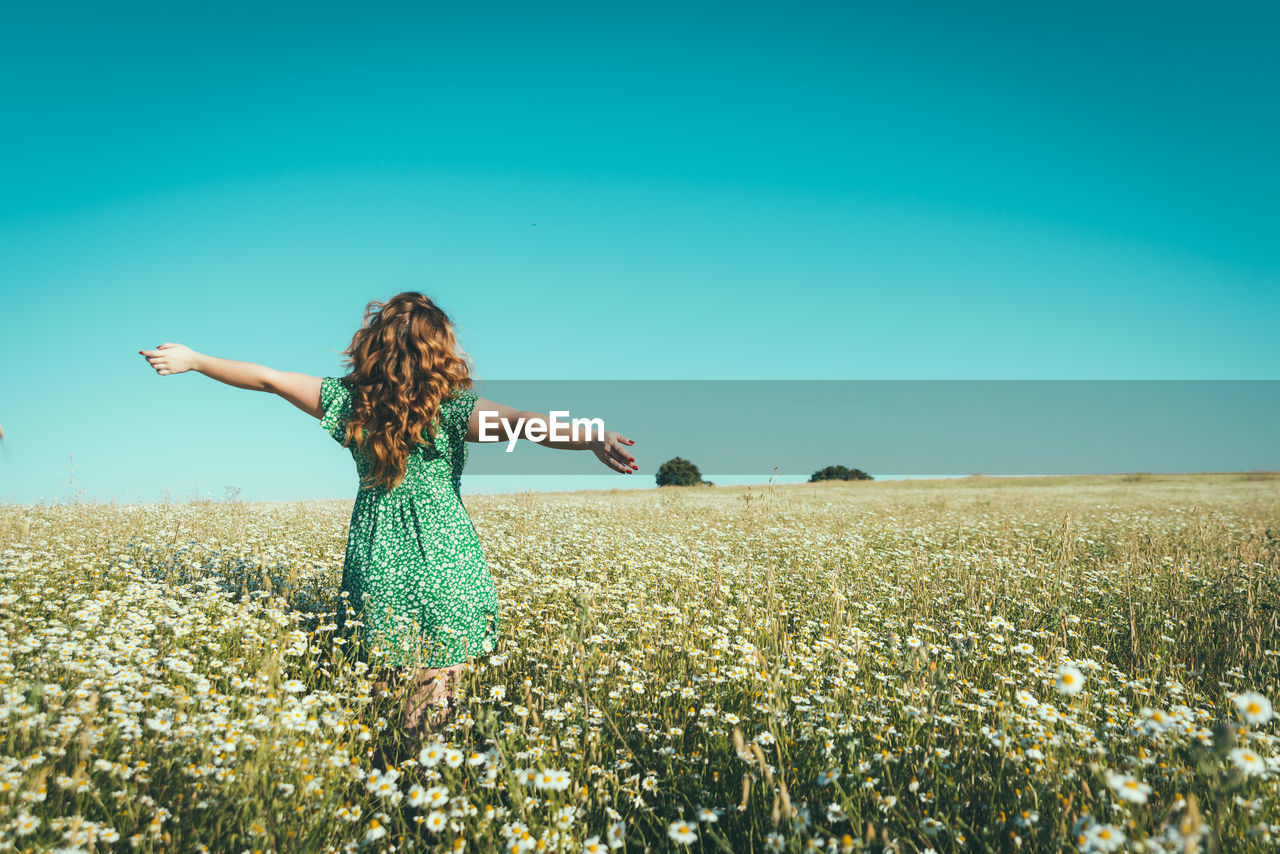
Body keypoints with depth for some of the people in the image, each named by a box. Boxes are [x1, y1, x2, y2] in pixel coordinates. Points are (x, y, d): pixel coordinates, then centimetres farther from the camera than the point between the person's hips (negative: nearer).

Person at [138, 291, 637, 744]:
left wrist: (193, 360, 17)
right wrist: (594, 438, -38)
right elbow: (520, 422, -27)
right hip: (443, 558, -3)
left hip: (376, 560, 4)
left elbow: (264, 378, 5)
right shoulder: (454, 409, -12)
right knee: (434, 690, 6)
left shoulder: (349, 400, -2)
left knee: (380, 683, 16)